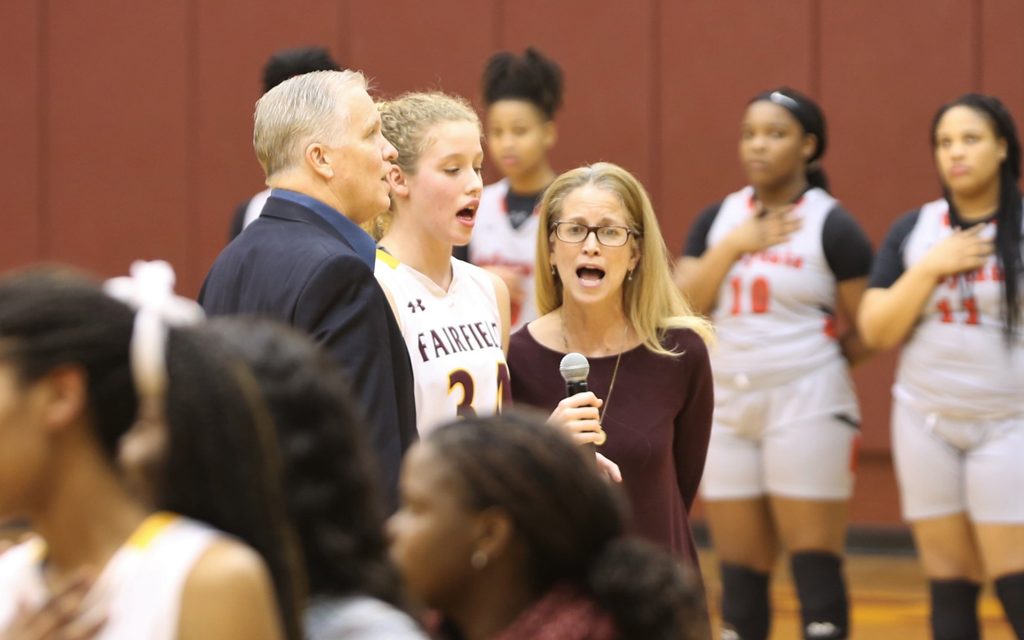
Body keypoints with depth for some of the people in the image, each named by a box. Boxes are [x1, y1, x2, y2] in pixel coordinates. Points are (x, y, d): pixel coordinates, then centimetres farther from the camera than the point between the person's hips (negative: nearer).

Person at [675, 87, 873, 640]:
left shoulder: (832, 226, -6)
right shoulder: (717, 220, 9)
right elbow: (683, 305, -3)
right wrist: (735, 245, -11)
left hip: (806, 411, -5)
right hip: (726, 411, 5)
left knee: (814, 567, -6)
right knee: (740, 571, 8)